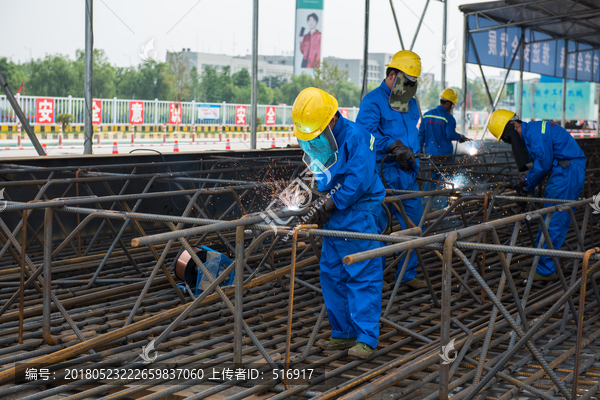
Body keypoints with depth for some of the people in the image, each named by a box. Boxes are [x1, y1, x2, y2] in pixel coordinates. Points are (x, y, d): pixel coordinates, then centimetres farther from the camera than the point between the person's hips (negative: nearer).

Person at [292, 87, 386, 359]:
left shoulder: (354, 136, -16)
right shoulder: (317, 141, 9)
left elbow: (359, 180, -22)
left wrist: (328, 204, -17)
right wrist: (322, 203, 2)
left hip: (360, 216, -8)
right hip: (334, 215, 9)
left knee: (363, 276, -6)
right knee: (331, 275, 10)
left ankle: (366, 338, -1)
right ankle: (343, 333, 20)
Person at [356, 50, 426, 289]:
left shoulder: (410, 104, 19)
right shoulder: (372, 102, -8)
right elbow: (365, 134, -21)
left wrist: (413, 153, 17)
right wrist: (393, 145, -28)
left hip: (406, 173, 8)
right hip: (382, 174, -8)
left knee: (415, 224, 9)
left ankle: (407, 274, 22)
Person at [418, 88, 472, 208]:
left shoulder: (426, 115, 6)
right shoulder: (448, 118, -13)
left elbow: (421, 134, 8)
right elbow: (450, 134, -20)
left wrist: (420, 149, 14)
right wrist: (460, 137, -2)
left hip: (430, 153, 6)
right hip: (444, 153, -5)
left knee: (431, 179, 15)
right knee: (444, 180, 4)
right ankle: (442, 208, 7)